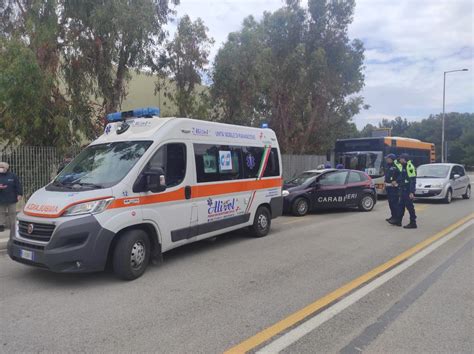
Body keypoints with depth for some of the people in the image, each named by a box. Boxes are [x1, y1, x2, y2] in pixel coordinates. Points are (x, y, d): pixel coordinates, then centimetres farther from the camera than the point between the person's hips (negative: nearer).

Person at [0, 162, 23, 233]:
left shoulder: (13, 176, -1)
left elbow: (18, 185, -1)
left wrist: (19, 194, -7)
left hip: (11, 199, -1)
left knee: (12, 213, 7)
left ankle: (13, 227, 16)